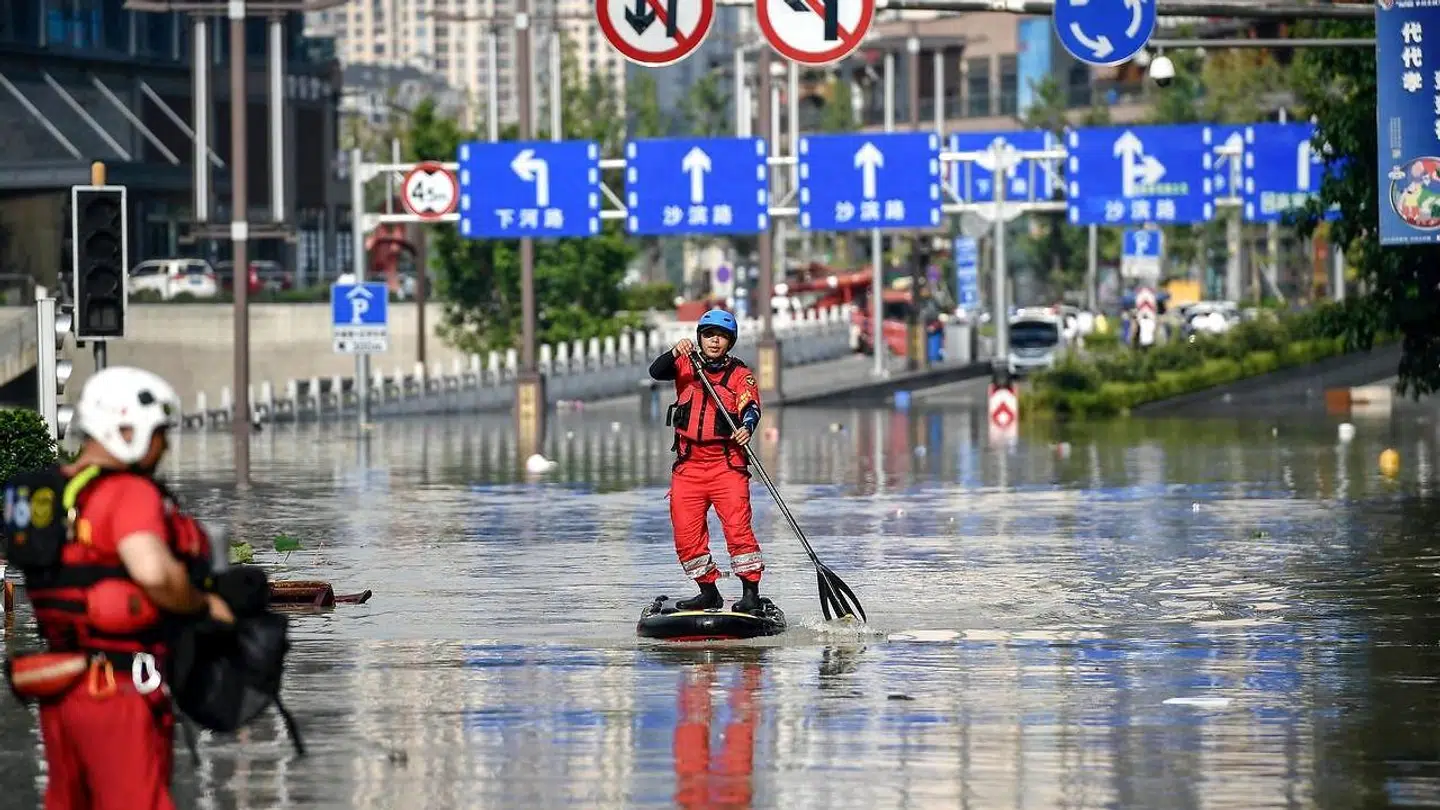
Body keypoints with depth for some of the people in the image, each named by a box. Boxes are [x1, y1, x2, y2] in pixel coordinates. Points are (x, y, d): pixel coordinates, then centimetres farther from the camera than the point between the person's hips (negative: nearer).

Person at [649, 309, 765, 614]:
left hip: (726, 463, -3)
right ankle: (709, 592, 14)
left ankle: (751, 593, -12)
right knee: (686, 534, 1)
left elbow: (750, 406, -13)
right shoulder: (685, 365, 10)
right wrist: (675, 354, -27)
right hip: (688, 463, 3)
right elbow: (656, 372, -7)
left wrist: (746, 428, -34)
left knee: (737, 527, -15)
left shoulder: (740, 374, 3)